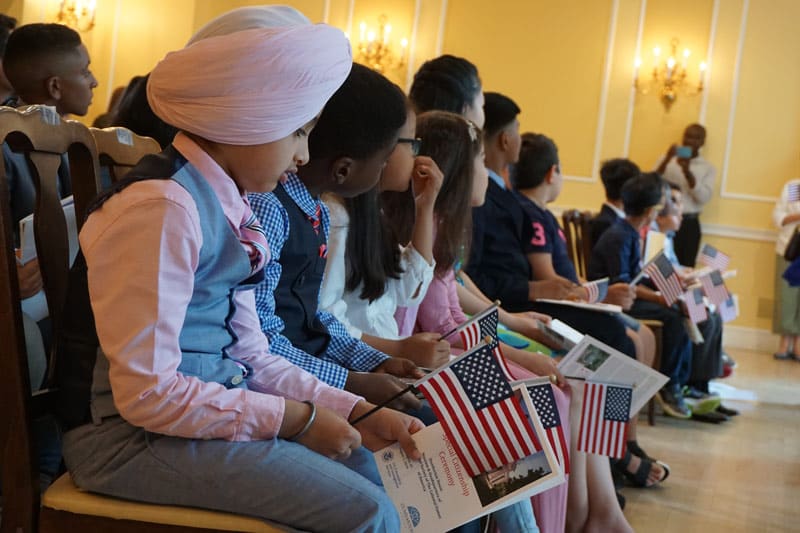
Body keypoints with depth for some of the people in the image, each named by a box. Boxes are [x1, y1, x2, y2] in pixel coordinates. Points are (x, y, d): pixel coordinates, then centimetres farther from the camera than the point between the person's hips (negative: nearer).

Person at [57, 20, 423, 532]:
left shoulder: (227, 206, 7)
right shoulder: (163, 207, -21)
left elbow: (250, 354, 9)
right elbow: (146, 393, -22)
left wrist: (359, 413, 0)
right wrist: (296, 418, -16)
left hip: (207, 405, 9)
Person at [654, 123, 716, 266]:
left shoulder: (708, 168, 7)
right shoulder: (667, 159, 8)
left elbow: (704, 198, -6)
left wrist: (688, 172, -17)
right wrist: (667, 160, -16)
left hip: (689, 224, 0)